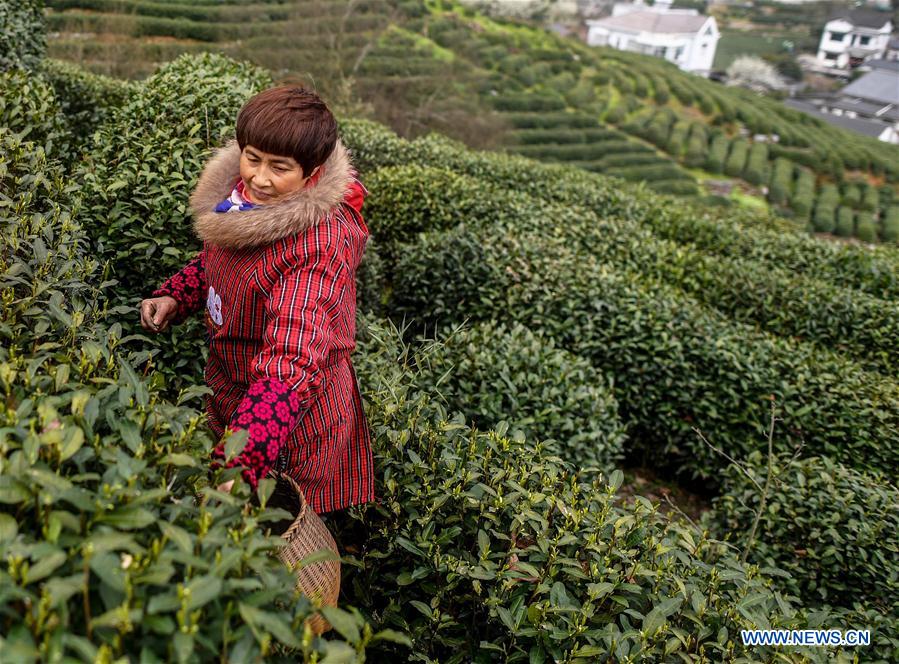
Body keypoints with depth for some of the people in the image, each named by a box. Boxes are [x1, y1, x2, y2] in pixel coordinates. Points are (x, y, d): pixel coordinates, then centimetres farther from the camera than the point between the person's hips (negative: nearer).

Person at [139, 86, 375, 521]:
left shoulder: (318, 246, -33)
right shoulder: (239, 191, -8)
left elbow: (290, 363, -41)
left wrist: (239, 466, -48)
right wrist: (173, 298, -4)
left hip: (293, 417, -7)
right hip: (230, 391, 8)